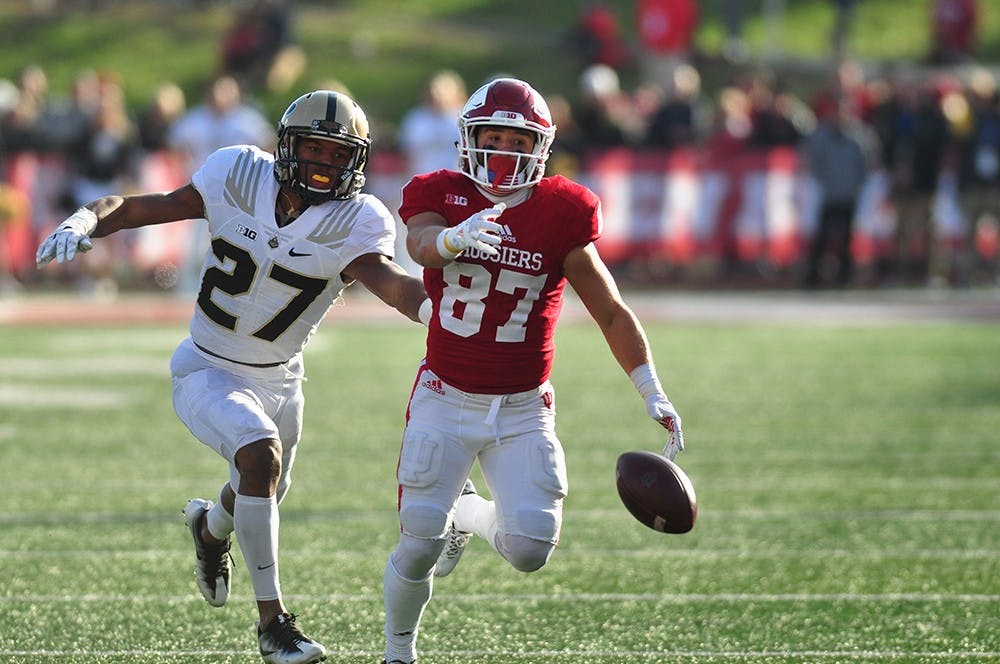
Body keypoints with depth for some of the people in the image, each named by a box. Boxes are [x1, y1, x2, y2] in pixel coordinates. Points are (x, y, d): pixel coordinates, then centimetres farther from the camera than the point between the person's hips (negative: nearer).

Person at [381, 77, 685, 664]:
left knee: (530, 550, -11)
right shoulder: (440, 196, -5)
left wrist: (653, 393, -8)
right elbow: (421, 244, -30)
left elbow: (612, 312, 0)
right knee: (419, 546, -6)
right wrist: (457, 237, -54)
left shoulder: (561, 214, -4)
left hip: (524, 408, 1)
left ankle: (468, 514, 25)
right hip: (446, 400, -1)